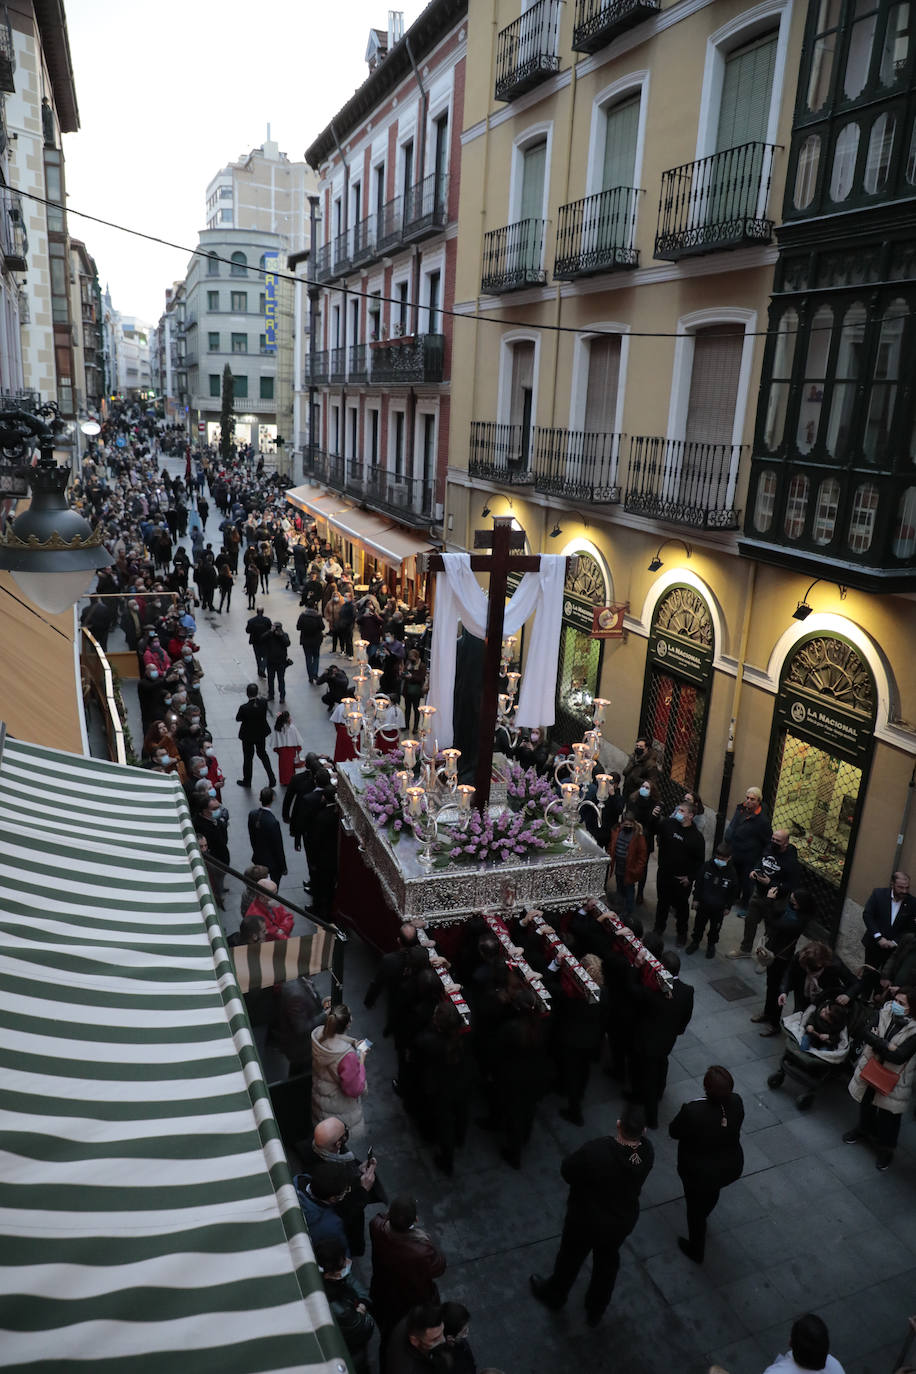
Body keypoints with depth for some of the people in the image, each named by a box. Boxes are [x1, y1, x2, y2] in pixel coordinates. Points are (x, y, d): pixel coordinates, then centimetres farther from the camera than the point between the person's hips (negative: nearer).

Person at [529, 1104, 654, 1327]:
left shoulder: (596, 1151, -39)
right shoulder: (647, 1151, -25)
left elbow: (567, 1170, -23)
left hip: (586, 1220, -4)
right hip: (623, 1221, 4)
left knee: (570, 1258, 26)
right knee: (607, 1262, 30)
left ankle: (554, 1296, 54)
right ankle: (596, 1311, 54)